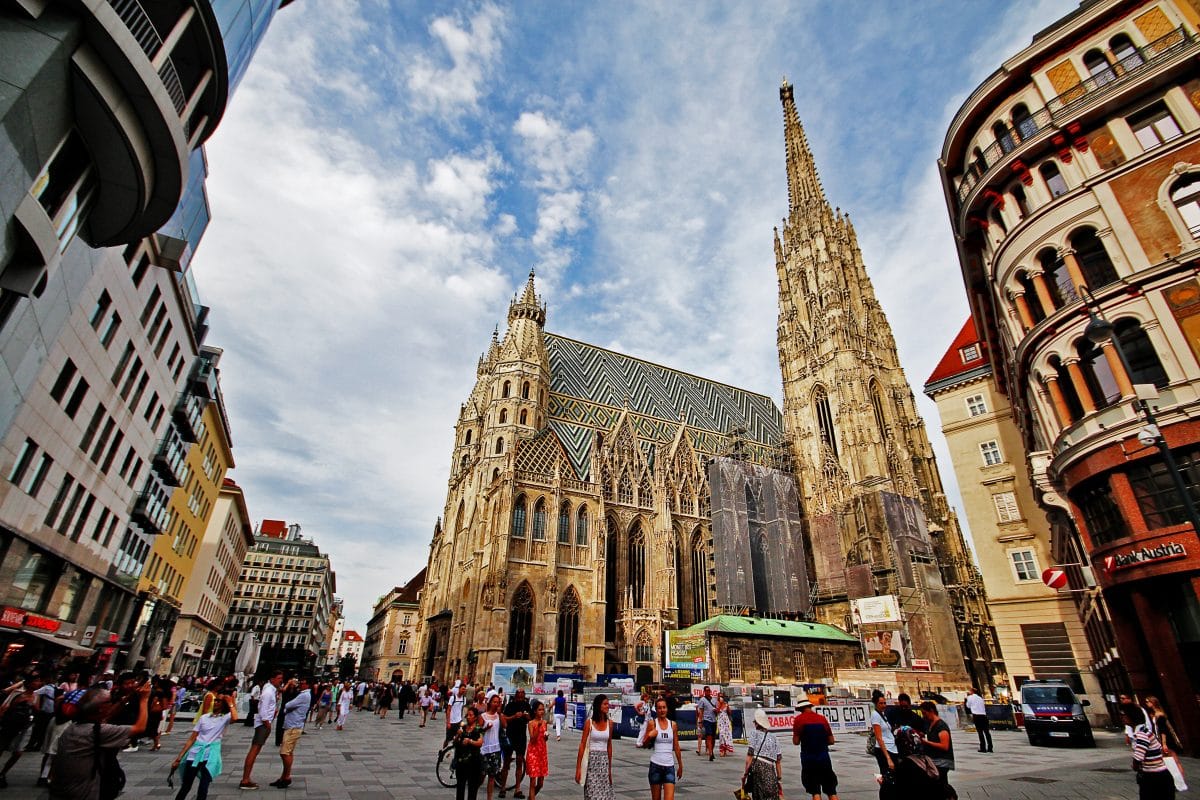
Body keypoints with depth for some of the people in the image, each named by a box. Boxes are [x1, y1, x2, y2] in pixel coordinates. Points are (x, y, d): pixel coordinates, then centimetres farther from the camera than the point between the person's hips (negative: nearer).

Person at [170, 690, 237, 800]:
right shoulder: (204, 718, 11)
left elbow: (235, 718, -25)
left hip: (211, 754, -3)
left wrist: (230, 703, -14)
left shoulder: (226, 717, 0)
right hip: (195, 752, 4)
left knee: (203, 787, -10)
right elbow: (191, 739, 13)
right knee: (185, 786, 9)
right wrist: (179, 758, 8)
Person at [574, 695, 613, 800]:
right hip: (591, 760, -4)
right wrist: (578, 768, -11)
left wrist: (610, 767, 15)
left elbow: (609, 746, 11)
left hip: (604, 761, 4)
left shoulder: (609, 723, 3)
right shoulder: (589, 722, -8)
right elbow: (582, 745, -8)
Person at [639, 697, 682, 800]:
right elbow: (644, 744, 0)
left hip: (669, 766, 1)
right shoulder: (652, 723, -3)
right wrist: (649, 737, -20)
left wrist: (680, 766, 14)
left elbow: (676, 747, 13)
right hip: (656, 765, -1)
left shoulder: (673, 725, 5)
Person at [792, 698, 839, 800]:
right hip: (824, 758, 3)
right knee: (831, 791, 13)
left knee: (815, 791, 7)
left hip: (809, 759, -3)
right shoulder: (822, 718, 3)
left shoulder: (799, 719, -7)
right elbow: (831, 741, 7)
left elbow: (796, 741, -8)